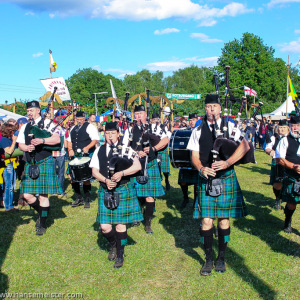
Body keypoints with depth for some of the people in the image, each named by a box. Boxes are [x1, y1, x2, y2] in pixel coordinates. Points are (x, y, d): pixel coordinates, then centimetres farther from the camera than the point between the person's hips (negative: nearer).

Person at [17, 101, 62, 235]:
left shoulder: (47, 123, 0)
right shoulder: (25, 127, 16)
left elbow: (57, 139, -10)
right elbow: (20, 144, 13)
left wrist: (42, 140, -23)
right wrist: (27, 147, -9)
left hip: (44, 163, -5)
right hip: (30, 164, 5)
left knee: (43, 195, -2)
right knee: (27, 195, 0)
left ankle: (42, 225, 12)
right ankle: (41, 213, 28)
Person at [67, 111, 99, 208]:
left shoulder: (90, 127, -1)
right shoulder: (73, 129, 20)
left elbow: (95, 140, -8)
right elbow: (69, 141, 24)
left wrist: (87, 147, -22)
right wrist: (70, 150, 5)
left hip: (86, 156, -6)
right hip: (75, 156, 6)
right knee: (72, 176, 1)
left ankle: (87, 200, 6)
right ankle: (78, 198, 16)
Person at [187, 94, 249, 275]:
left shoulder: (229, 126, 3)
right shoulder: (198, 131, 7)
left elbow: (245, 146, -8)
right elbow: (195, 156, 6)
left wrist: (227, 163, -20)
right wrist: (201, 169, -15)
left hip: (226, 178, -1)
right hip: (206, 179, 1)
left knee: (224, 219, 7)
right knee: (206, 220, -1)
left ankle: (221, 258, 22)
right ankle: (209, 259, 13)